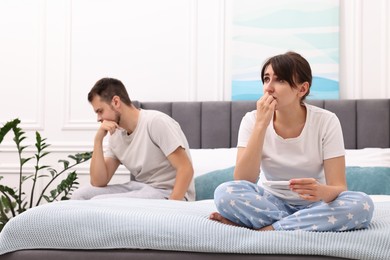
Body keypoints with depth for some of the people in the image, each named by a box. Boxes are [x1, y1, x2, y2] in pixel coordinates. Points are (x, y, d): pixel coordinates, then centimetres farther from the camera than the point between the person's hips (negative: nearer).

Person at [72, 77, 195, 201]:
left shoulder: (156, 122, -14)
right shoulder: (116, 136, 8)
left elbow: (185, 169, -18)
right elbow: (98, 182, 2)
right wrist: (98, 139, -6)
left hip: (168, 193, -8)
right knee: (80, 195, -2)